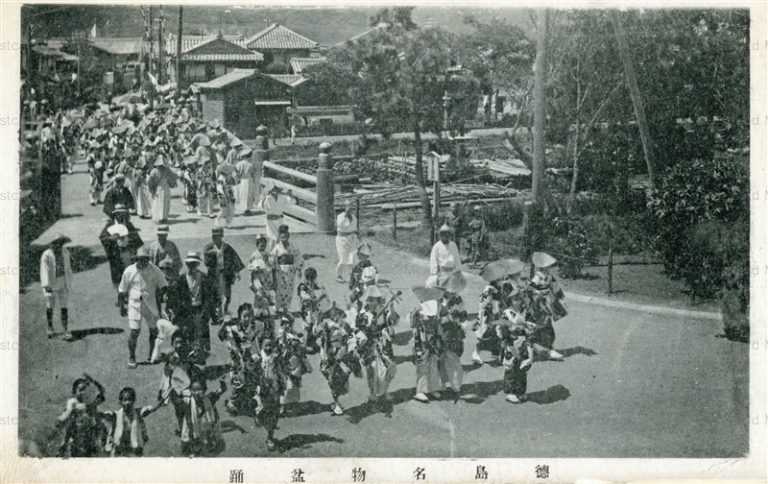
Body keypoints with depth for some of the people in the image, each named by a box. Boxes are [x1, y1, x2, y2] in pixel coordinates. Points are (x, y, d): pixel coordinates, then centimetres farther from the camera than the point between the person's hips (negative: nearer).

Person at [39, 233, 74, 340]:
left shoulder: (65, 252, -2)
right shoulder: (46, 255, -17)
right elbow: (44, 271, -22)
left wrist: (69, 282, 12)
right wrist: (46, 286, -31)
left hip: (62, 283, 3)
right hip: (50, 283, -3)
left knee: (64, 307, -3)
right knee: (50, 306, 11)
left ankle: (66, 331, -5)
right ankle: (50, 327, 32)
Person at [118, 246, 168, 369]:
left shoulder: (154, 270, -4)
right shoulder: (129, 271, -6)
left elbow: (162, 286, 7)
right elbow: (122, 290, 5)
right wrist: (122, 307, 7)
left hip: (151, 303, 2)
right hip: (134, 303, -2)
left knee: (154, 330, 7)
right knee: (134, 331, -7)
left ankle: (152, 355, 28)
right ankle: (131, 358, 9)